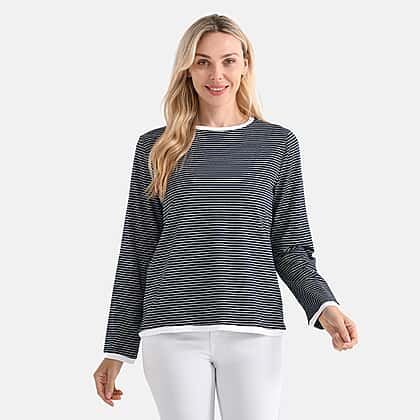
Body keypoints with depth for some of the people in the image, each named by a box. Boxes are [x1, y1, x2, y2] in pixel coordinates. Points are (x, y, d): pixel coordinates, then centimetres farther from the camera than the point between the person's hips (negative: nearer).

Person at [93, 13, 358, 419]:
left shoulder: (278, 143, 8)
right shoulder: (156, 148, 8)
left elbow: (290, 247, 9)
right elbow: (136, 252, 10)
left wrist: (324, 306, -10)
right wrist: (116, 349, 7)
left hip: (254, 330, 0)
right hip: (174, 333, 0)